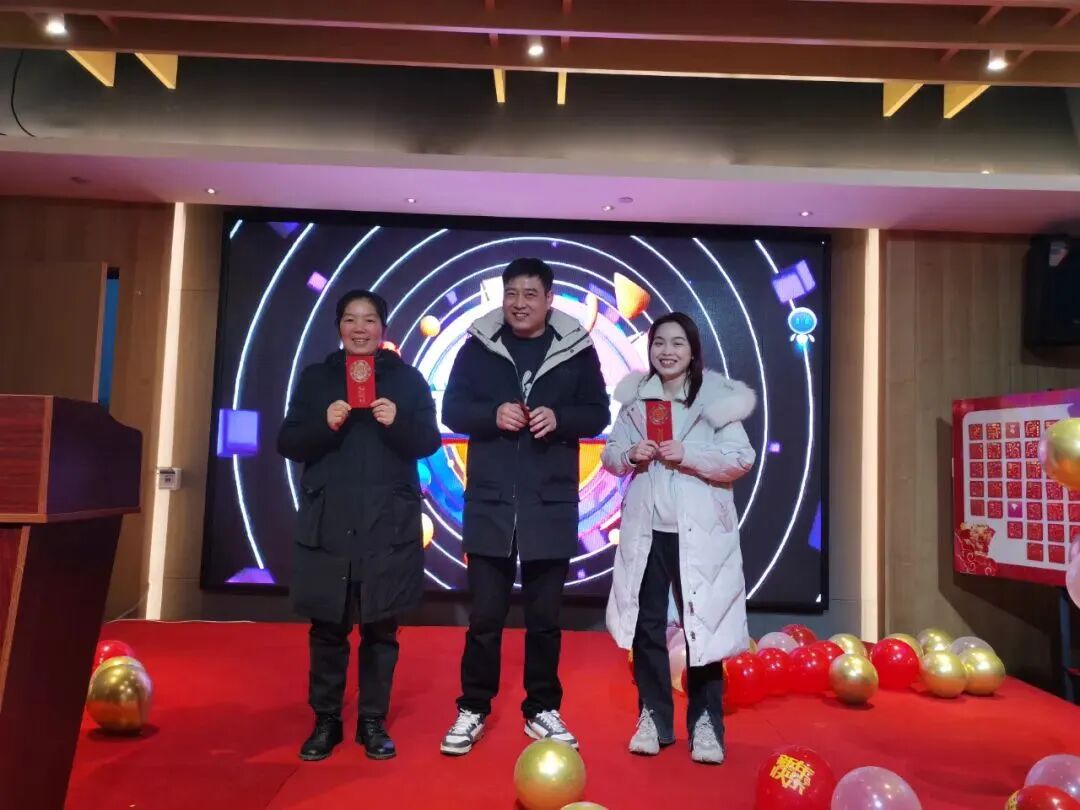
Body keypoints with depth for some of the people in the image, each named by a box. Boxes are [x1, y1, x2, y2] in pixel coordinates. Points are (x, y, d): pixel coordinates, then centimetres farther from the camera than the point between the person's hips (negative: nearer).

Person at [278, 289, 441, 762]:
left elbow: (428, 443, 1)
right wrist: (325, 426, -14)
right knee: (327, 628, 7)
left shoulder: (407, 379, 6)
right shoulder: (315, 379, 9)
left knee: (380, 627, 6)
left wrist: (398, 422, -18)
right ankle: (325, 721, 22)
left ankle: (373, 722, 20)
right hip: (328, 523, 1)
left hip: (389, 524, -1)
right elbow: (288, 445, 4)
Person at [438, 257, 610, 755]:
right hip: (490, 503, 0)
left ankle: (542, 711, 28)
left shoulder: (577, 349, 2)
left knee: (545, 617, 12)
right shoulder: (479, 346, 3)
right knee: (484, 615, 7)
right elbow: (451, 409, 3)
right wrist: (493, 415, -15)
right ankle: (472, 710, 24)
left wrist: (559, 418, -15)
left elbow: (598, 414, 5)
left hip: (551, 505, 0)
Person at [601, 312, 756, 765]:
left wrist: (687, 455, -19)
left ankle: (706, 723, 19)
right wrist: (630, 455, -11)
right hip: (645, 528, 4)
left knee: (702, 625, 4)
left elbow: (741, 459, -9)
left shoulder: (716, 397, -3)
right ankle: (653, 718, 24)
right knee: (645, 625, 9)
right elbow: (610, 455, 10)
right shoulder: (635, 398, 8)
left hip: (699, 530, -3)